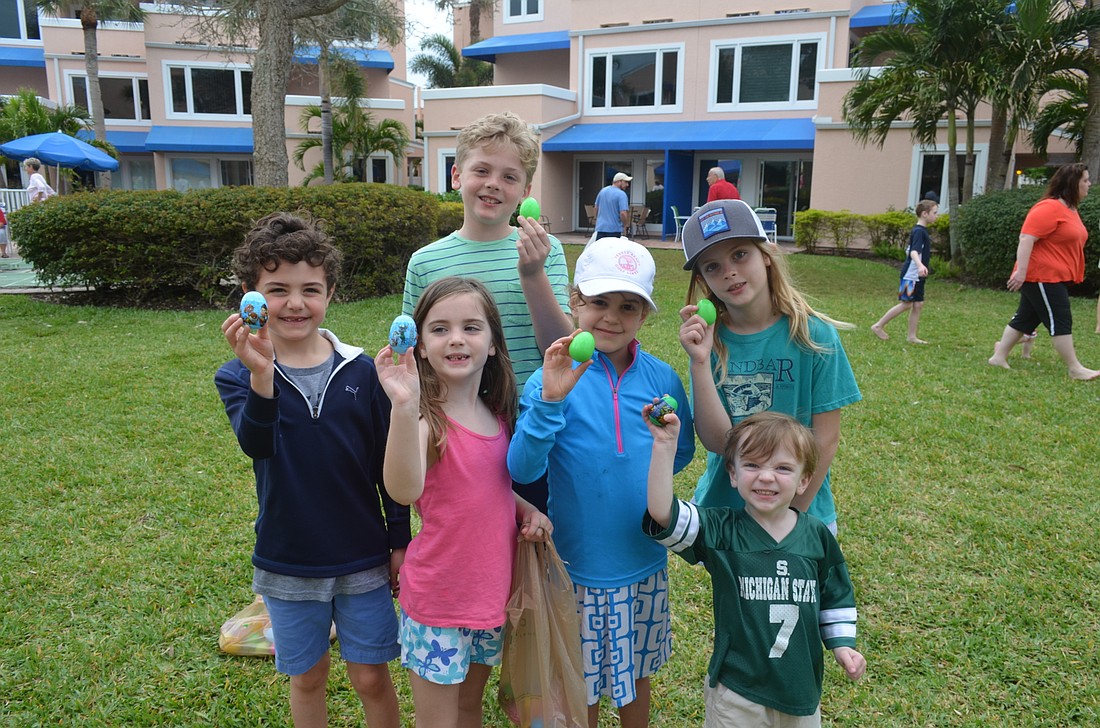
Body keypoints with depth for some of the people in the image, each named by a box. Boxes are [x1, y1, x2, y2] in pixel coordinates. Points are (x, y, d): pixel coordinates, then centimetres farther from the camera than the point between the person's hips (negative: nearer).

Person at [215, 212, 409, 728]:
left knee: (371, 677, 11)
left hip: (363, 558, 0)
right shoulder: (239, 376, -7)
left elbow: (389, 462, 0)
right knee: (307, 677, 19)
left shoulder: (360, 370, -7)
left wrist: (400, 540, 2)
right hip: (287, 564, 1)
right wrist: (261, 376, -45)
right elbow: (256, 443, -28)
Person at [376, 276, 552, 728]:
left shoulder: (496, 414, 0)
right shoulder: (426, 418, -20)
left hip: (491, 590, 6)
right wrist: (404, 406, -52)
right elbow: (404, 491, -40)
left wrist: (528, 510, -2)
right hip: (438, 599, -6)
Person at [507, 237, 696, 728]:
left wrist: (646, 469, -8)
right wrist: (550, 401, -38)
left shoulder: (660, 378, -7)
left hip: (645, 562, 3)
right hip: (579, 563, -3)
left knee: (636, 673, 24)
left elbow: (683, 452, 8)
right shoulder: (556, 379, -16)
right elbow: (522, 470, -26)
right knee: (581, 686, 16)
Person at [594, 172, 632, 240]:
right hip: (615, 229, -6)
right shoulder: (622, 195, -12)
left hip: (600, 228, 6)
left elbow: (596, 208, 18)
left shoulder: (602, 191, 10)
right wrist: (625, 227, -4)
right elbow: (623, 213, -19)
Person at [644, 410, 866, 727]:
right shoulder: (720, 531, -13)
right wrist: (664, 445, -37)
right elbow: (662, 514, -30)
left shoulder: (817, 535, -4)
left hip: (802, 686, 3)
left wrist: (842, 645, 4)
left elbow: (835, 595, 12)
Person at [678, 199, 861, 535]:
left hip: (803, 511, -1)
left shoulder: (814, 335, -13)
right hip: (720, 506, 2)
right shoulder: (710, 339, -9)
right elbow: (716, 441, -17)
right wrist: (700, 363, -26)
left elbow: (826, 438, -10)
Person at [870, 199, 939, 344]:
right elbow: (914, 251, -32)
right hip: (911, 274, -9)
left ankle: (912, 336, 11)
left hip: (917, 276, 9)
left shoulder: (922, 231, 14)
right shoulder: (919, 231, -16)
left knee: (918, 304, 7)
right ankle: (878, 326, 4)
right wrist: (920, 265, -50)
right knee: (906, 304, -5)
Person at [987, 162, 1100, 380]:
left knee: (1026, 318, 12)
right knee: (1060, 321, -6)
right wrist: (1021, 270, -28)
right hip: (1041, 276, -10)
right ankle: (1075, 369, -1)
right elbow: (1026, 238, -23)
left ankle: (999, 356, 18)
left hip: (1054, 277, 10)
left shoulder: (1069, 208, 16)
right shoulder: (1049, 208, -17)